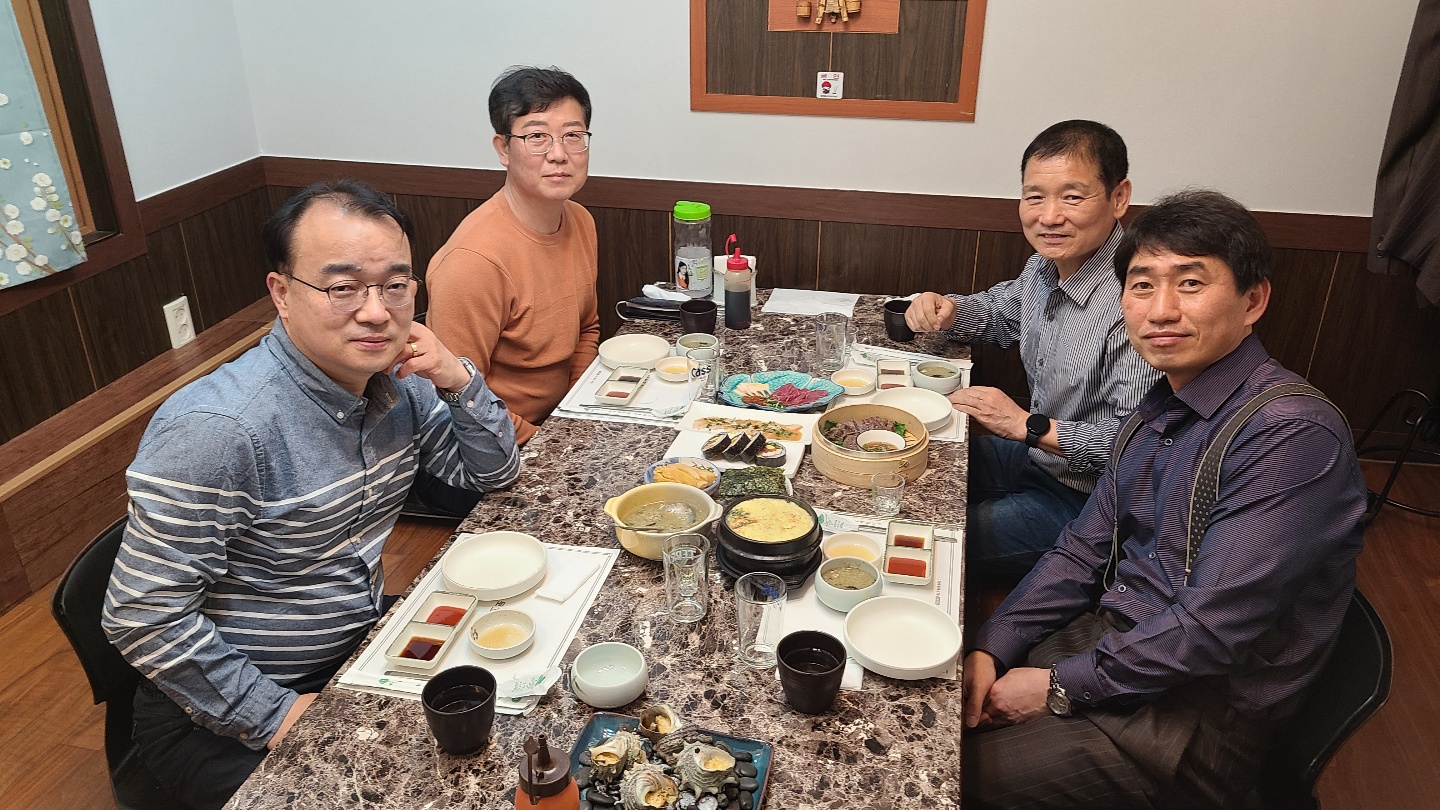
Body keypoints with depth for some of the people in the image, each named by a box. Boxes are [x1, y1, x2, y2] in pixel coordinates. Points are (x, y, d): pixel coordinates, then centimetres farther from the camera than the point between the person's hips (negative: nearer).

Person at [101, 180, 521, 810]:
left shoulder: (398, 382, -5)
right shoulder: (217, 427, -28)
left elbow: (494, 472, 4)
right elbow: (143, 616, -24)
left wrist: (459, 381, -13)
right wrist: (274, 716, -19)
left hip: (358, 649, 7)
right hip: (225, 709, -6)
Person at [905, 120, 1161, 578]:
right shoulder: (1048, 264, -1)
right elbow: (1002, 311, 21)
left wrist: (1028, 426, -27)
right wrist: (947, 310, -1)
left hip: (1086, 501, -8)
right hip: (1037, 452, 9)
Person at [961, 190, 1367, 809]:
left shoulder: (1294, 434, -21)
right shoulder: (1160, 410, 7)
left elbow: (1214, 626, -24)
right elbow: (1083, 550, 7)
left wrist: (1063, 687, -16)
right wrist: (991, 650, -6)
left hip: (1204, 706, -7)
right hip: (1112, 636, 7)